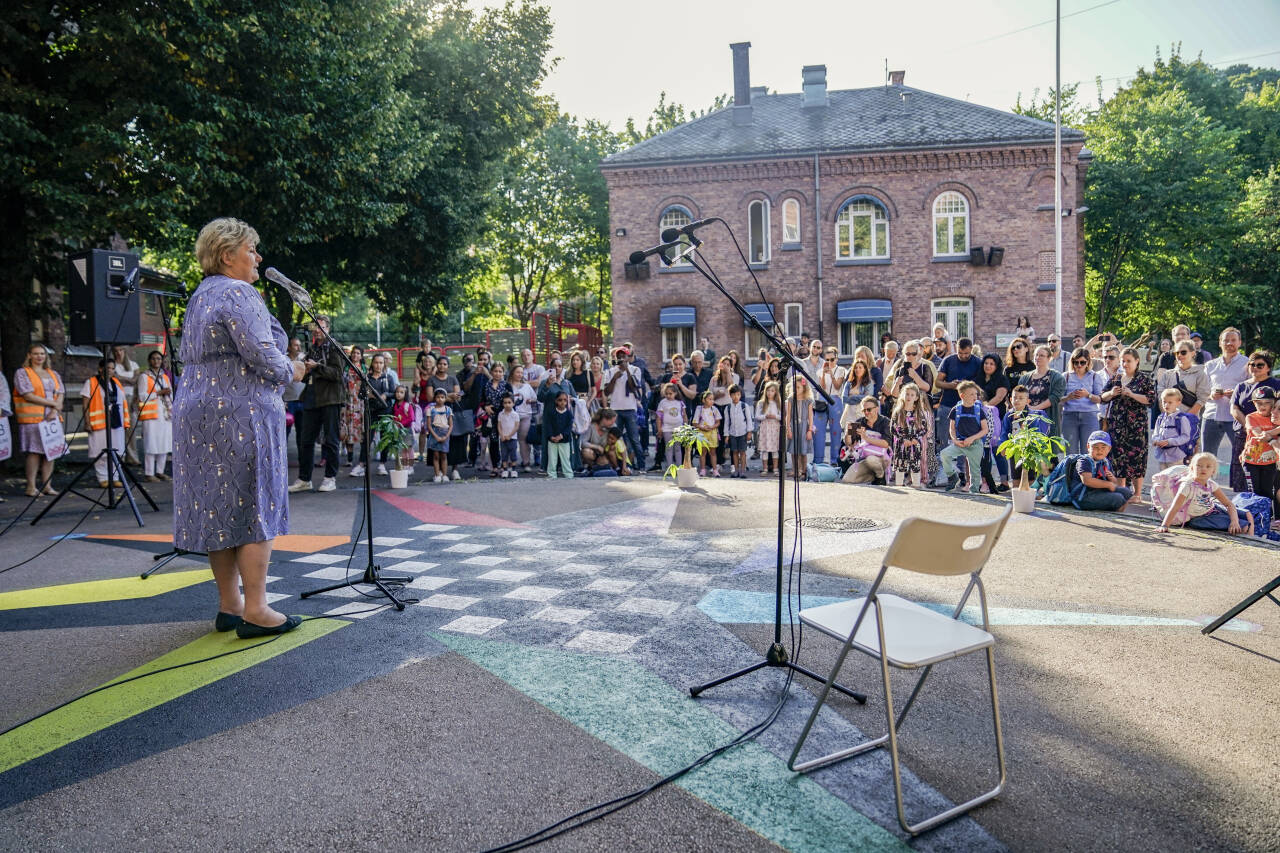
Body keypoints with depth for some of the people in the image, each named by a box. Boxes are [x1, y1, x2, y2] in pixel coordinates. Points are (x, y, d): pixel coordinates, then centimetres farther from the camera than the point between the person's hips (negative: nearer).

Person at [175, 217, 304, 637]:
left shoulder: (200, 295, 19)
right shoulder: (239, 293, -11)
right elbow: (263, 356, -20)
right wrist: (291, 372, 0)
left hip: (200, 412, 10)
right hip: (242, 414, -10)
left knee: (218, 507, 11)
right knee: (255, 507, -5)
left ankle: (229, 606, 18)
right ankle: (255, 611, -1)